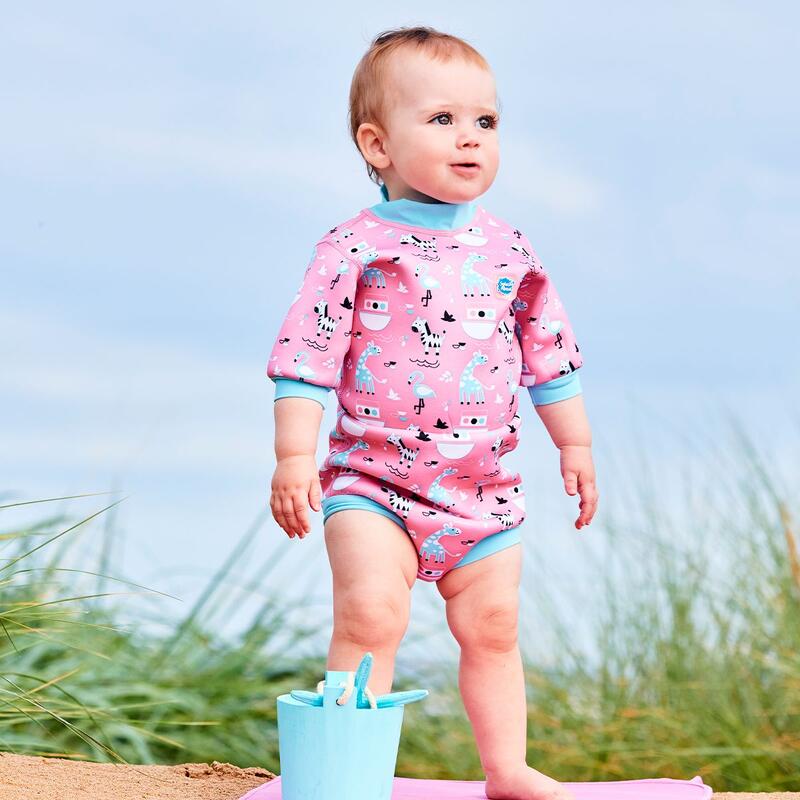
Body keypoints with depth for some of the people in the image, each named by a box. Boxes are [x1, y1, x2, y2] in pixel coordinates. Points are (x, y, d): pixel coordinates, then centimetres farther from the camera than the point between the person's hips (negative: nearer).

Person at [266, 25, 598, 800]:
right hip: (375, 480, -4)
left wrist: (575, 445, 17)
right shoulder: (354, 250, -9)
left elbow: (548, 353, 15)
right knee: (370, 612, -20)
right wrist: (294, 457, -18)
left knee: (491, 627, 12)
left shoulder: (508, 251, 5)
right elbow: (305, 356, -11)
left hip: (484, 489, 5)